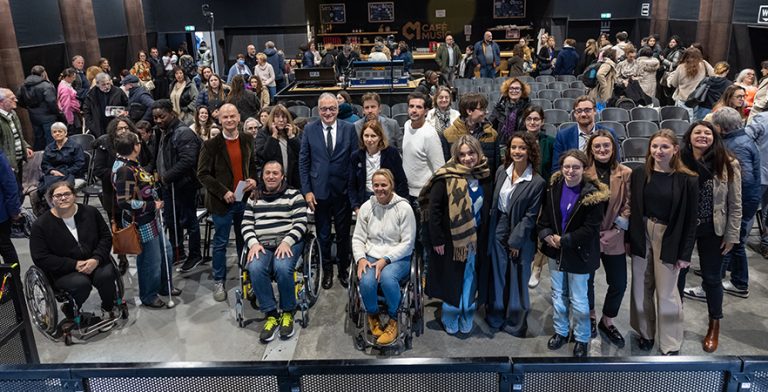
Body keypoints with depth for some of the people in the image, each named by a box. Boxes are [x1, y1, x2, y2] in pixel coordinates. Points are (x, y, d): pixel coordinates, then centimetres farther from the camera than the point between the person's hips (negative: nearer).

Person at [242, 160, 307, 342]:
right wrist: (253, 243, -9)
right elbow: (246, 225, 10)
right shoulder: (254, 198, 17)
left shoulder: (294, 195, 6)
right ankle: (271, 315, -16)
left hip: (288, 242, -2)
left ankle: (288, 313, -11)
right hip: (261, 244, 3)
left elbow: (301, 223, -2)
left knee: (282, 267, -34)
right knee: (255, 268, -30)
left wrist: (286, 242, -17)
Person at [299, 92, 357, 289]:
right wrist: (307, 190, -5)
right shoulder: (309, 129, 0)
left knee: (343, 234, 12)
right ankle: (327, 271, 29)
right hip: (319, 191, 0)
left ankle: (343, 270, 29)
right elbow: (303, 161, 1)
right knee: (323, 235, 12)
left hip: (343, 191, 0)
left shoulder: (349, 129, -1)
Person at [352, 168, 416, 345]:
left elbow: (407, 243, -8)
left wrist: (385, 260, -18)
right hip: (371, 257, 3)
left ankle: (393, 319, -8)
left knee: (387, 276, -36)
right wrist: (361, 259, -12)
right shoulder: (366, 207, 4)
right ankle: (372, 315, 3)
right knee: (366, 281, -30)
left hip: (397, 258, -2)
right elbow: (358, 238, 7)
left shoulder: (404, 208, -7)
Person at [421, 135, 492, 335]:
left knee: (470, 280, 15)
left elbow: (488, 209, 9)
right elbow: (433, 207, -15)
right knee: (452, 281, 10)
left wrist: (485, 235, 7)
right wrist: (437, 239, -15)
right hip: (451, 239, -4)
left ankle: (466, 320, 32)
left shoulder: (485, 177, 0)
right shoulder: (446, 178, -16)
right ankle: (450, 321, 29)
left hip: (476, 239, 4)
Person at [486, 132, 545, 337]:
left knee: (517, 280, 8)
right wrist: (491, 230, 6)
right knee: (497, 276, 15)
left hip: (520, 236, -4)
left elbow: (530, 215, -13)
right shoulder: (501, 172, 1)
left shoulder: (537, 182, -15)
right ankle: (495, 317, 33)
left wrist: (515, 241, -13)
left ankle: (515, 324, 27)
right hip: (498, 230, 5)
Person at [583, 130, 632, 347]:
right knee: (586, 280, 13)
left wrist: (616, 230, -10)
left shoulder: (625, 173, -1)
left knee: (619, 283, 6)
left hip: (614, 238, 1)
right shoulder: (583, 173, -6)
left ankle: (607, 321, 29)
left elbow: (629, 205, -2)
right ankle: (590, 317, 38)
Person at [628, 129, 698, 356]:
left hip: (668, 240, -3)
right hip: (641, 237, 3)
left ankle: (671, 345, 20)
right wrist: (629, 239, 2)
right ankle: (645, 332, 32)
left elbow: (690, 219, -7)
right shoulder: (639, 174, -2)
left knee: (667, 294, 4)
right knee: (641, 289, 13)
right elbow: (632, 209, 3)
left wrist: (685, 253, -7)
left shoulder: (687, 180, -10)